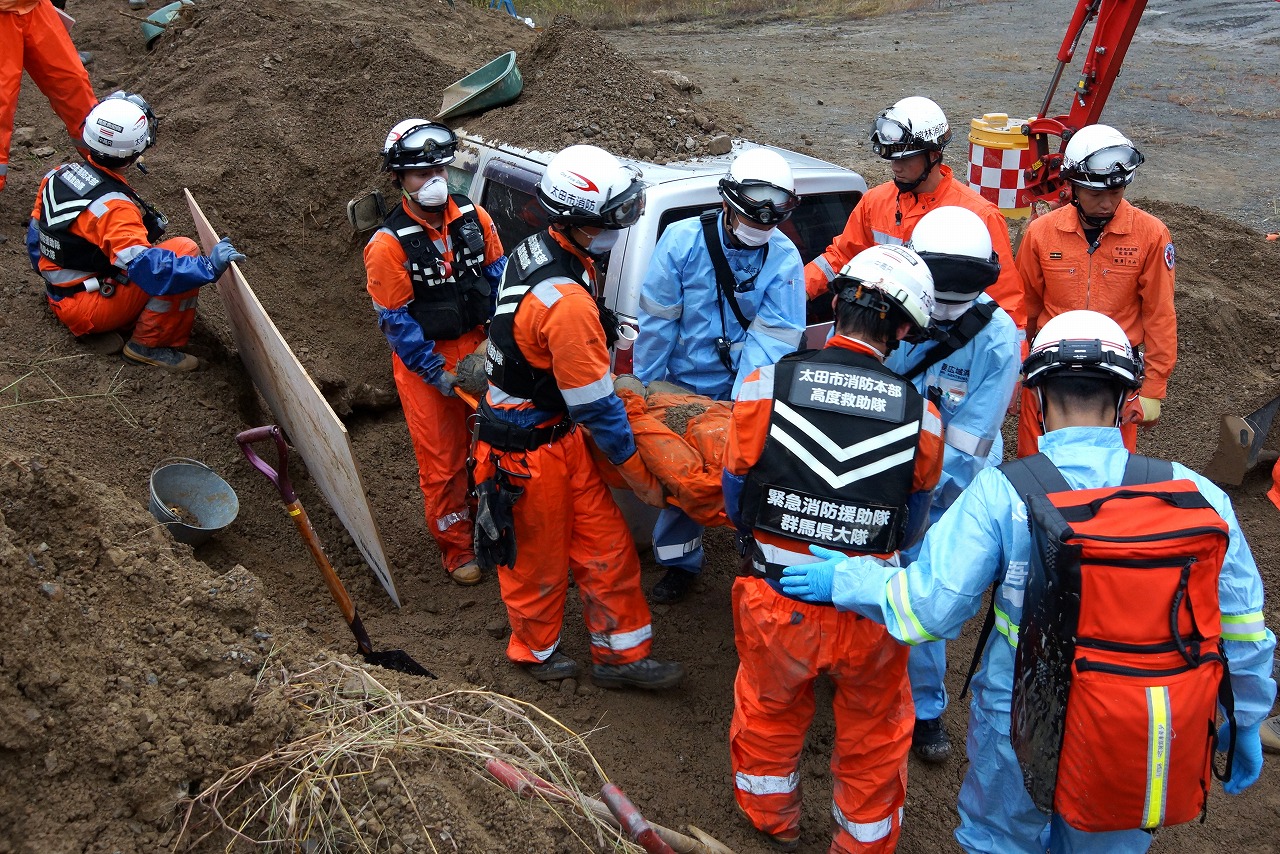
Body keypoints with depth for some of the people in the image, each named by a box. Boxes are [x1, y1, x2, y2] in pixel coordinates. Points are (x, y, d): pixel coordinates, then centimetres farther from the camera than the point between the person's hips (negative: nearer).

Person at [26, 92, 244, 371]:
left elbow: (36, 236, 13)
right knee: (185, 249, -17)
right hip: (90, 309, -9)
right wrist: (209, 266, -32)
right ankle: (149, 345, -10)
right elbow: (148, 269, -34)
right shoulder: (113, 207, -26)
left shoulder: (57, 175, -1)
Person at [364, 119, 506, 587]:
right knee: (442, 459, 7)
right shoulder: (388, 244, -18)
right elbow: (396, 321, -14)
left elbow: (499, 277, 6)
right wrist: (437, 373, -14)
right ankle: (456, 545, 24)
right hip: (425, 360, -4)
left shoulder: (473, 218, -5)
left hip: (479, 347, 4)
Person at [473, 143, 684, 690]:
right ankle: (537, 651, 40)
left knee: (606, 543, 14)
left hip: (559, 430, 9)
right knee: (540, 557, 15)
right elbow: (595, 406, -24)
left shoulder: (539, 248, -3)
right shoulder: (567, 302, -32)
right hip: (530, 449, -9)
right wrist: (638, 475, -13)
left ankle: (621, 654, 28)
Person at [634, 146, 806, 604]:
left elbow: (771, 337, -19)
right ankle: (680, 562, 32)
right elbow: (657, 321, -10)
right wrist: (644, 388, -6)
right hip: (683, 385, 1)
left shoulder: (784, 258, -13)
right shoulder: (683, 240, -14)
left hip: (744, 392, -1)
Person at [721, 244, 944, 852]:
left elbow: (736, 504, -1)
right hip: (870, 619, 0)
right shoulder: (921, 418, -13)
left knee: (768, 713, 29)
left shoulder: (763, 388, -16)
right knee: (873, 737, 26)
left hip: (776, 608, 1)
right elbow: (909, 531, 2)